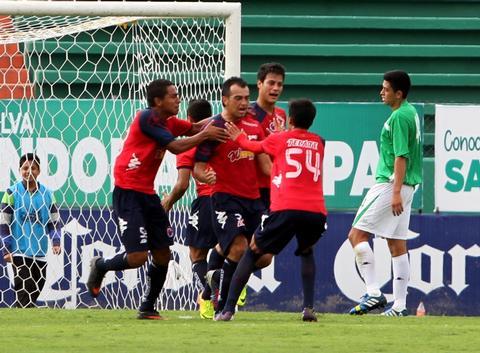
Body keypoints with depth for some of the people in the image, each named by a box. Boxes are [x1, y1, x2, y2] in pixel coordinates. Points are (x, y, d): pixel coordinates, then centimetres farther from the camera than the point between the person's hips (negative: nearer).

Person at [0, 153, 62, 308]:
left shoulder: (47, 194, 6)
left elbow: (54, 221, 11)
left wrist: (55, 242, -4)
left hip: (40, 254, 4)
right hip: (19, 252, -4)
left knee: (35, 293, 8)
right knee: (23, 291, -12)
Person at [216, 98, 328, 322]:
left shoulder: (279, 139, 12)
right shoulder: (318, 143, 21)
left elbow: (254, 147, 32)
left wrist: (239, 138, 52)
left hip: (287, 209, -3)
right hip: (317, 211, 3)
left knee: (253, 252, 8)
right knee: (307, 252, 30)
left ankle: (228, 309, -3)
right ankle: (309, 307, 12)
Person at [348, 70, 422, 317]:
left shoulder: (399, 116, -14)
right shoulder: (412, 113, 15)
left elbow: (401, 156, -20)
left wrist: (396, 192, -23)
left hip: (390, 184, -10)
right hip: (406, 186, 10)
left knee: (357, 234, -7)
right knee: (397, 245, 10)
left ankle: (373, 294, -14)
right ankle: (399, 305, 9)